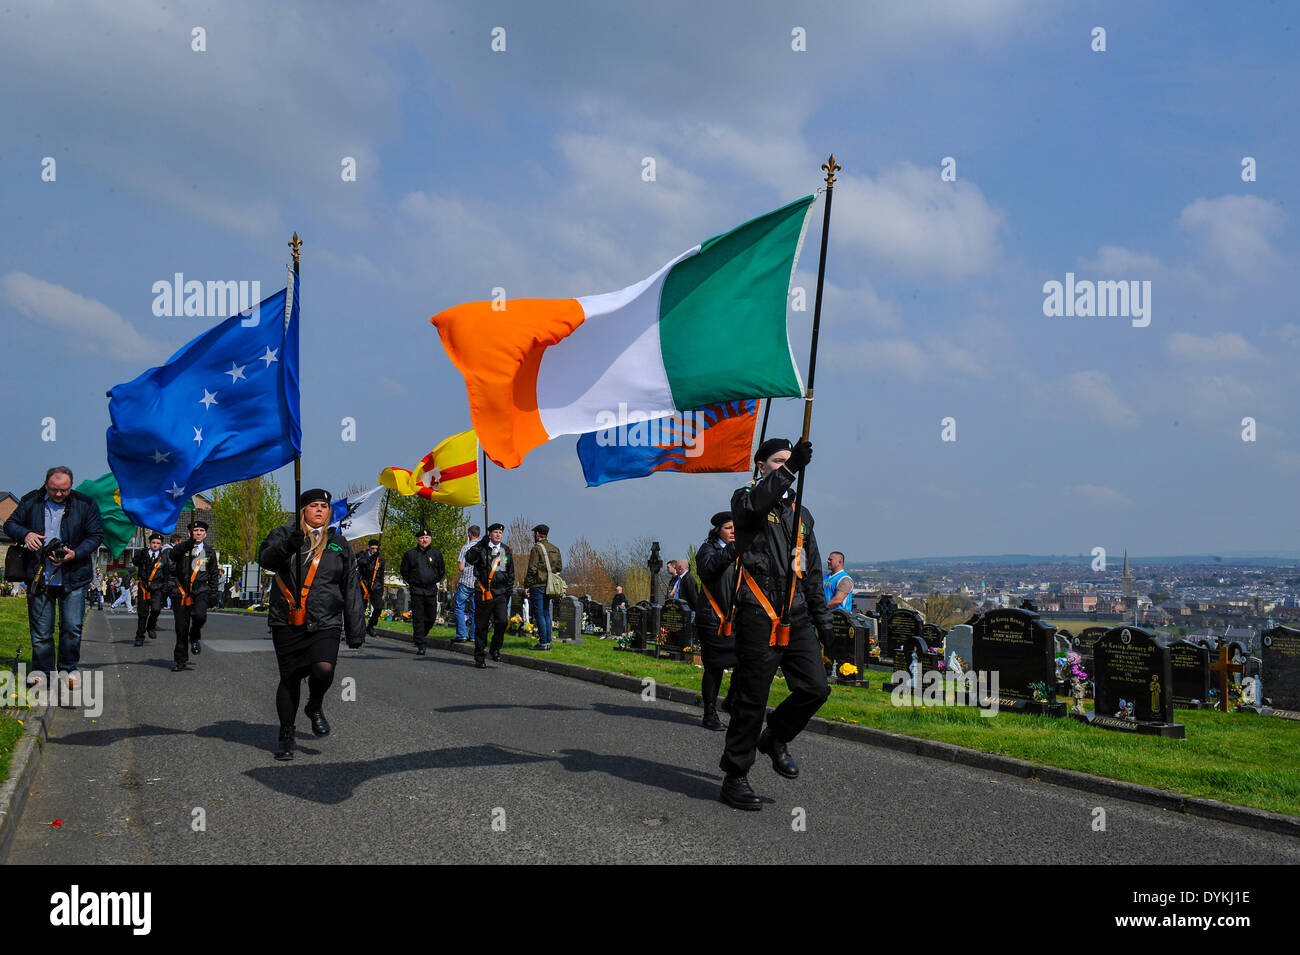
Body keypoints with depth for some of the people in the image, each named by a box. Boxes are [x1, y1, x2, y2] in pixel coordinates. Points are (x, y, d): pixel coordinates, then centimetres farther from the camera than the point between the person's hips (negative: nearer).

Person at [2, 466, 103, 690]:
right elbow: (10, 524, 10)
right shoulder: (31, 502, 2)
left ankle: (68, 669, 14)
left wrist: (75, 554, -15)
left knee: (72, 627, -2)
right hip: (39, 577, 1)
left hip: (73, 578, -1)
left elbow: (96, 535, 0)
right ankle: (41, 669, 20)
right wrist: (25, 534, -12)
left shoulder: (85, 504, -2)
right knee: (40, 630, 5)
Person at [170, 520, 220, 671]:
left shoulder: (210, 553, 13)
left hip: (201, 590, 0)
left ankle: (194, 638, 4)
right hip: (183, 591, 0)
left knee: (199, 615, -28)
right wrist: (189, 543, -32)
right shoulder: (182, 548, 6)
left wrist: (213, 594, 10)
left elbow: (213, 575, 18)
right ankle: (181, 660, 13)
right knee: (181, 627, 1)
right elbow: (173, 554, -19)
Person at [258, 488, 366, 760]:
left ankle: (315, 708, 11)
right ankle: (287, 736, 22)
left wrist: (356, 628, 10)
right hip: (287, 623, -1)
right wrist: (287, 546, -34)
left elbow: (352, 588, 16)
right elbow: (265, 557, -13)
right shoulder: (285, 534, 7)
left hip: (325, 623, 1)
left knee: (324, 668, -21)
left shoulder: (339, 543, 14)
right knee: (290, 679, 4)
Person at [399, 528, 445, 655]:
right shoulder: (410, 554, 4)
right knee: (418, 619, -4)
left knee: (431, 617, 4)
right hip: (416, 591, -2)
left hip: (431, 590, 2)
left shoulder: (436, 553, 7)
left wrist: (434, 581, 11)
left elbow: (442, 571, 18)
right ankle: (420, 646, -3)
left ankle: (421, 635, 29)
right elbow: (404, 571, 14)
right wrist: (411, 582, 8)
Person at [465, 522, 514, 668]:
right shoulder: (482, 549, 0)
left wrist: (508, 589, 14)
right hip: (483, 593, -3)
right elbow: (469, 559, -19)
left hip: (500, 593, 3)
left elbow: (511, 573, 21)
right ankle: (479, 657, 13)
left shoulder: (506, 551, 14)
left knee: (502, 621, -14)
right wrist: (480, 545, -23)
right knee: (481, 626, 2)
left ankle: (496, 649, 8)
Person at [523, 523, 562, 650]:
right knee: (546, 613, 13)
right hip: (549, 586, 8)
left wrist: (526, 585, -9)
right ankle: (548, 641, 13)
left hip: (538, 586, -7)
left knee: (539, 614, -4)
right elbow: (559, 567, 14)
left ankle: (543, 643, -6)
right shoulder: (555, 549, 12)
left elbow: (532, 569, -14)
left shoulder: (537, 548, -11)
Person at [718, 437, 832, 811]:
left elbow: (812, 573, 26)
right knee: (750, 702, -3)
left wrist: (822, 619, 21)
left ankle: (775, 738, 21)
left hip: (796, 616, 6)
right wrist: (789, 470, -34)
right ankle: (735, 779, 8)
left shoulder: (801, 514, 22)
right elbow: (751, 504, -24)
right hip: (758, 616, -6)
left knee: (815, 687, -5)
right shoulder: (746, 498, 4)